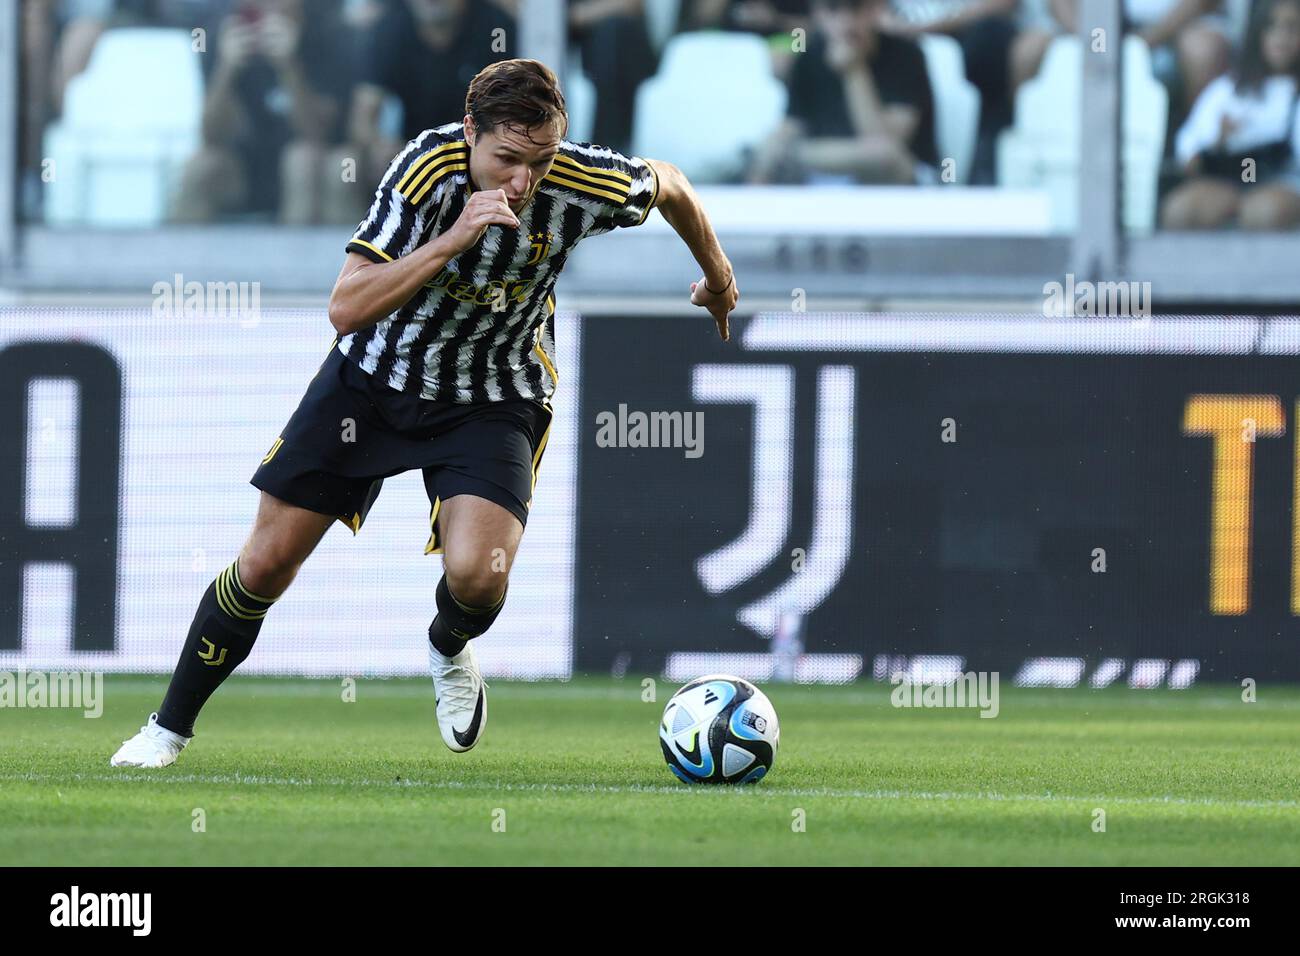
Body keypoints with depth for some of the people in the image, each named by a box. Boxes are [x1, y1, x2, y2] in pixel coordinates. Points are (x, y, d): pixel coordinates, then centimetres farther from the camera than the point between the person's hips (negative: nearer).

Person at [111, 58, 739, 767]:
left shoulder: (582, 183, -24)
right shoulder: (429, 168, -28)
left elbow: (668, 184, 1)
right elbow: (346, 309, -31)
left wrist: (717, 277, 17)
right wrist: (451, 241, -41)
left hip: (493, 399, 0)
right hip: (375, 372, 0)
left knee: (476, 575, -25)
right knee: (265, 565, 1)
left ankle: (450, 652, 12)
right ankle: (169, 728, 22)